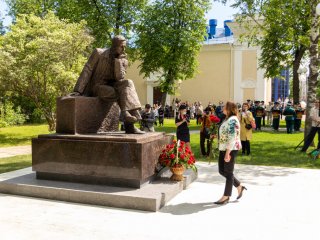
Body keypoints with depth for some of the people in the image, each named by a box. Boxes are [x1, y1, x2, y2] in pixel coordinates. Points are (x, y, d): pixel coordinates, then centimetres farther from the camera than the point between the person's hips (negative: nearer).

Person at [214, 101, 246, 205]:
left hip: (231, 149, -10)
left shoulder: (232, 120, -16)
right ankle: (239, 187, 27)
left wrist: (227, 153, -24)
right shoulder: (227, 119, 14)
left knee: (228, 172, 0)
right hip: (223, 149, 10)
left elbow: (232, 138, -22)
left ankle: (226, 197, 11)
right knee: (222, 171, 13)